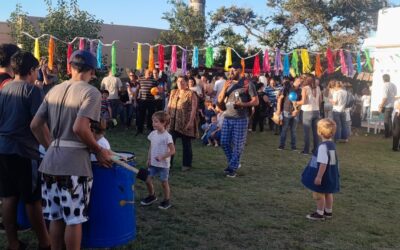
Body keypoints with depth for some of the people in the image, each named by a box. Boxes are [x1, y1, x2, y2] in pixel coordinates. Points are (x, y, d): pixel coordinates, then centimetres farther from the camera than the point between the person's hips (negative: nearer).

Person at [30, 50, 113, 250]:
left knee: (56, 218, 16)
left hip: (51, 162, 7)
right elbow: (79, 128, -21)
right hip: (74, 164, -6)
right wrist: (98, 151, -8)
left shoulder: (54, 90, 11)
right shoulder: (91, 92, -8)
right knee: (74, 220, 5)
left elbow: (35, 125, 10)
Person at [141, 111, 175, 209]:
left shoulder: (167, 136, -19)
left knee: (164, 182, 6)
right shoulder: (153, 134, 1)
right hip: (153, 163, 6)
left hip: (163, 164, -6)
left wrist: (162, 157, -24)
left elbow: (172, 151, -17)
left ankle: (167, 201, 23)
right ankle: (152, 196, 31)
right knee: (148, 180, 7)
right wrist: (148, 159, 8)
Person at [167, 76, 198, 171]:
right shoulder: (173, 92, 12)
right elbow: (169, 106, 15)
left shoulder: (191, 94, -6)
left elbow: (193, 109, -11)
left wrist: (191, 122, -18)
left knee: (186, 144, 6)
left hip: (185, 123, -5)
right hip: (173, 122, 5)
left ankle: (186, 164, 17)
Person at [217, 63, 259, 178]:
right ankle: (232, 163, 25)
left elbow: (256, 101, -7)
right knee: (224, 143, 6)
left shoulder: (247, 84, -5)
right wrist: (224, 88, -8)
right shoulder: (227, 83, 11)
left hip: (241, 119, -5)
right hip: (227, 118, 5)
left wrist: (242, 104, -20)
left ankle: (233, 168, 9)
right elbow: (220, 101, 7)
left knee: (237, 145, -1)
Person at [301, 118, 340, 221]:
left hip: (324, 175, -9)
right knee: (328, 193, 19)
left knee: (318, 194, 5)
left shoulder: (323, 146, -25)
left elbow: (323, 163, -28)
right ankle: (328, 212, 31)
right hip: (331, 175, 9)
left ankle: (319, 213, 14)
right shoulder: (332, 144, 3)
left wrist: (319, 177, -24)